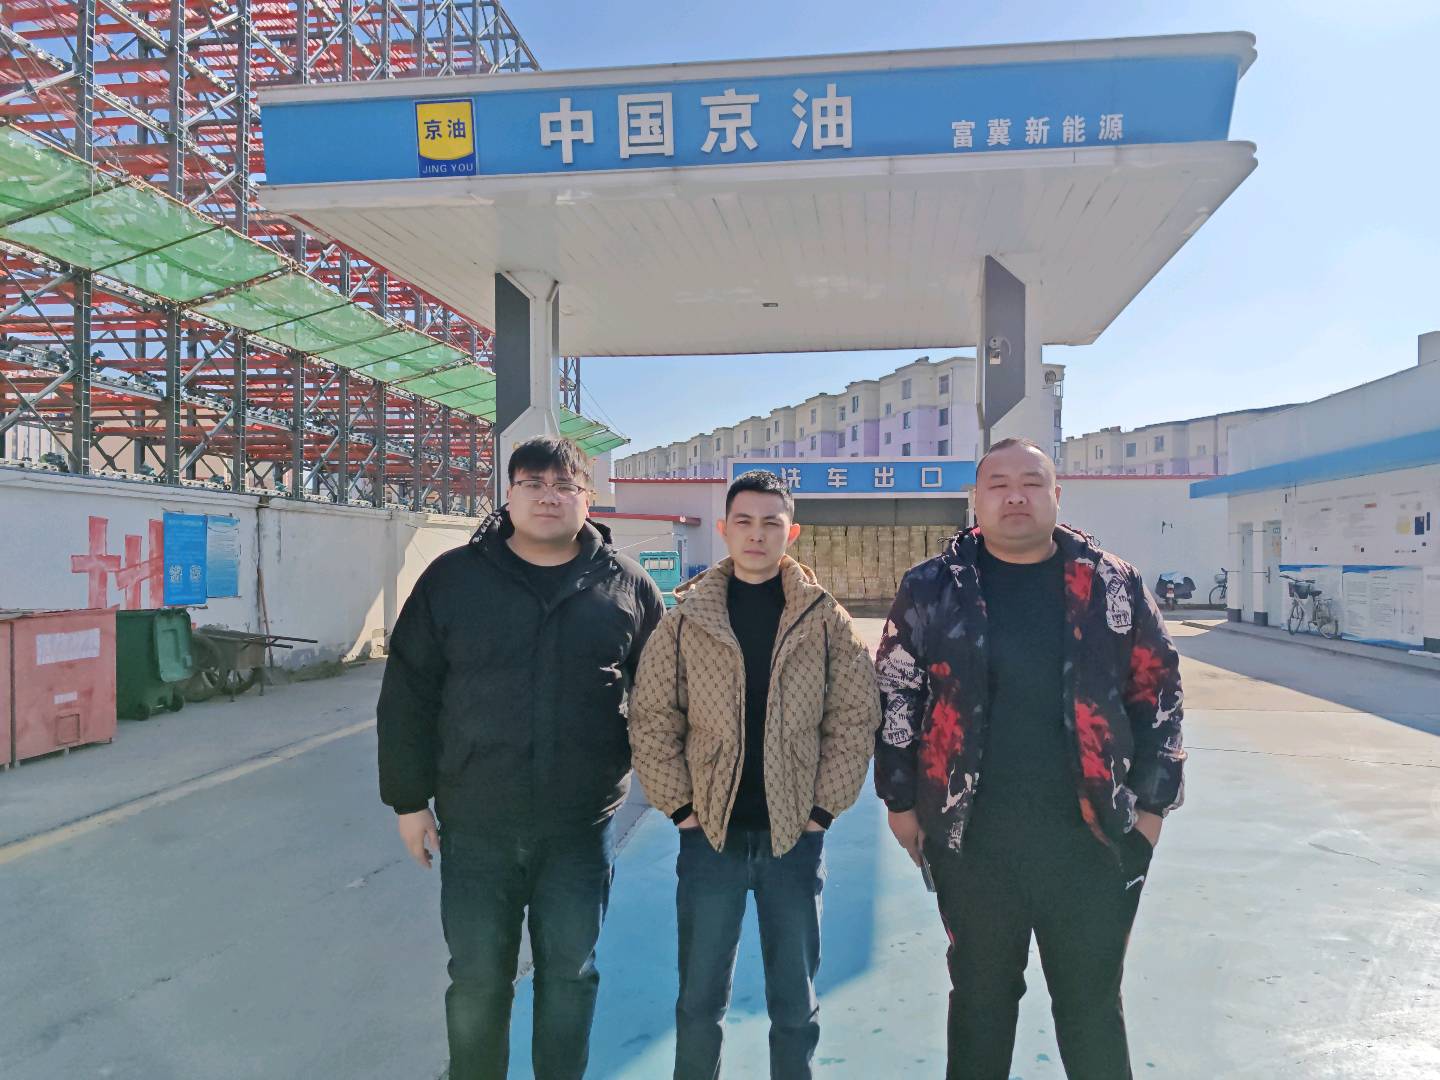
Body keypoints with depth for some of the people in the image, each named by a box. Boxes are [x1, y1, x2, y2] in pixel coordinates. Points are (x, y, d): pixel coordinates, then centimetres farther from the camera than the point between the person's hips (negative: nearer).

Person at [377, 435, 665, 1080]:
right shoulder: (453, 578, -2)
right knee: (477, 979, 14)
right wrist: (409, 799, 0)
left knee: (570, 974, 15)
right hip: (475, 825, 0)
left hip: (583, 826, 0)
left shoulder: (627, 586, -1)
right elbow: (407, 696, 0)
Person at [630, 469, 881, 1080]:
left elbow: (856, 718, 0)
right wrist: (680, 805, -4)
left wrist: (824, 806, -4)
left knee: (795, 1005, 14)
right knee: (699, 1002, 12)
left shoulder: (825, 619, -1)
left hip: (794, 835, 0)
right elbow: (652, 718, 0)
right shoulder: (686, 616, -1)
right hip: (710, 833, 0)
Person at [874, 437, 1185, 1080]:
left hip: (1092, 838, 1)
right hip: (972, 838, 0)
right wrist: (901, 800, 3)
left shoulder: (1113, 585, 0)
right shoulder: (931, 589, -2)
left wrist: (1152, 802, 4)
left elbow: (1158, 693, 6)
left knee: (1093, 1006, 15)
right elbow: (894, 697, 3)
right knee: (980, 1001, 16)